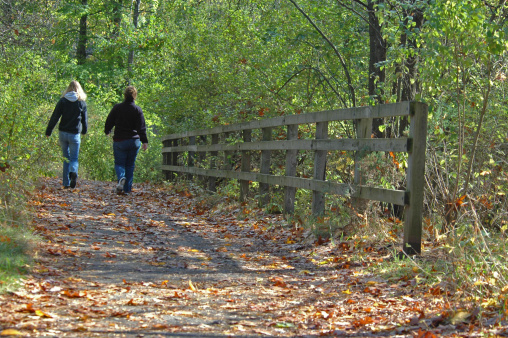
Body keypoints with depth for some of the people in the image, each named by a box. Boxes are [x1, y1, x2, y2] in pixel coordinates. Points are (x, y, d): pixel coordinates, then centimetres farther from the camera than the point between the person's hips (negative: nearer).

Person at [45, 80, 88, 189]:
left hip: (63, 133, 2)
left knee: (66, 158, 14)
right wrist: (84, 131, 23)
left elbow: (55, 117, -2)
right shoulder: (82, 102, -2)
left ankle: (66, 183, 11)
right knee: (74, 158, 4)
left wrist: (48, 131, 2)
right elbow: (85, 119, 5)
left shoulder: (63, 101, 0)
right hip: (75, 134, -2)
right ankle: (73, 172, -29)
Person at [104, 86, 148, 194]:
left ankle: (121, 178, -26)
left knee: (119, 163, 6)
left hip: (119, 141, 0)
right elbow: (142, 127, -8)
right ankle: (127, 188, 8)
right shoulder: (137, 110, -4)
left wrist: (107, 131, 26)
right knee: (130, 165, 10)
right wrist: (144, 141, -6)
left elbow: (109, 122, 6)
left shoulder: (117, 108, -2)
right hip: (134, 141, 0)